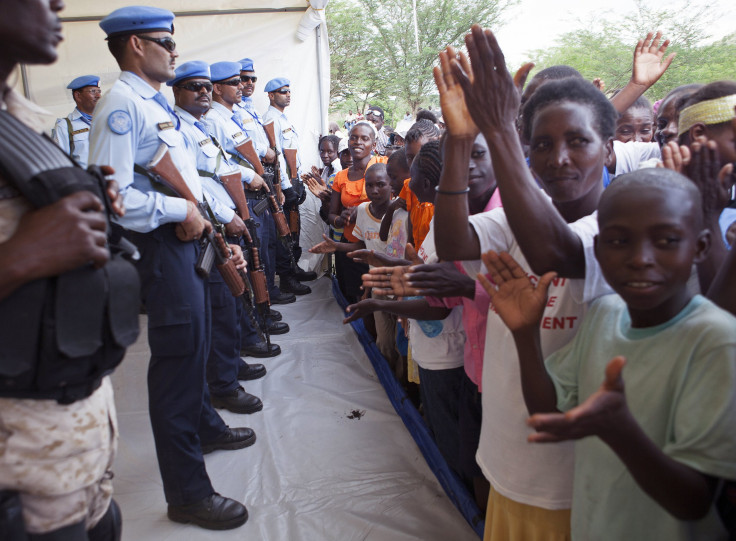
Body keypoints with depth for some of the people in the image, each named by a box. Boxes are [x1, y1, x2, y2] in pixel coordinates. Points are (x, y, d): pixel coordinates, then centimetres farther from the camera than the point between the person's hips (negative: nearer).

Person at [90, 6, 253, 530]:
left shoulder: (157, 104, 15)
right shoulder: (122, 105, -16)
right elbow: (113, 195, -25)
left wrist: (197, 215, 8)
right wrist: (182, 210, -19)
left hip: (186, 237, 10)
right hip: (162, 245, -10)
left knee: (196, 343, 23)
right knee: (178, 355, -4)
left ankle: (205, 426, 46)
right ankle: (188, 493, 10)